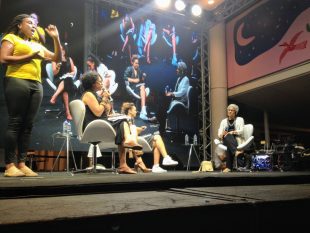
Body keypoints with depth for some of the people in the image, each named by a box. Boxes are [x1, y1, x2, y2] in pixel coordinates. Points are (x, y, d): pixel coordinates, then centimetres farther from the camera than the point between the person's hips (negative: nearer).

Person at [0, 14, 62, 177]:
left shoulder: (37, 45, 26)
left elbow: (57, 58, 24)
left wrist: (56, 38, 15)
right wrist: (29, 56, -8)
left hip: (36, 85, 6)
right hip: (17, 82, -6)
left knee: (28, 125, 0)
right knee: (15, 122, -9)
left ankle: (21, 163, 2)